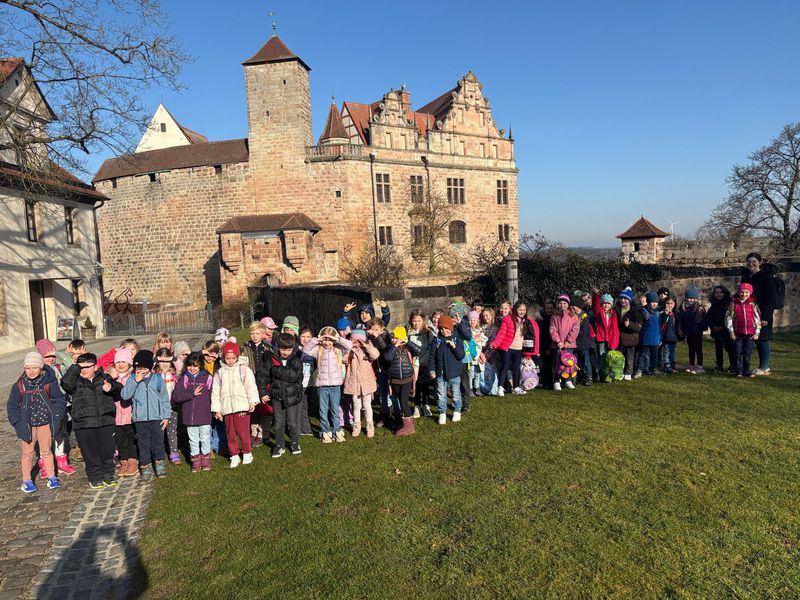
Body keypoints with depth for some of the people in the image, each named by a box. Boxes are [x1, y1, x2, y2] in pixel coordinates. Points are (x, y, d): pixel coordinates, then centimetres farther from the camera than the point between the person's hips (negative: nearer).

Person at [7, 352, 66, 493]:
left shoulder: (49, 383, -8)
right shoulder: (19, 386, -6)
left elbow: (59, 401, -1)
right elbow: (12, 406, 2)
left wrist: (56, 418, -8)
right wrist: (18, 423, -6)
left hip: (45, 423, 0)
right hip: (27, 424, 0)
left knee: (47, 451, 11)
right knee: (28, 453, 8)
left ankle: (51, 477, 22)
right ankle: (26, 481, 21)